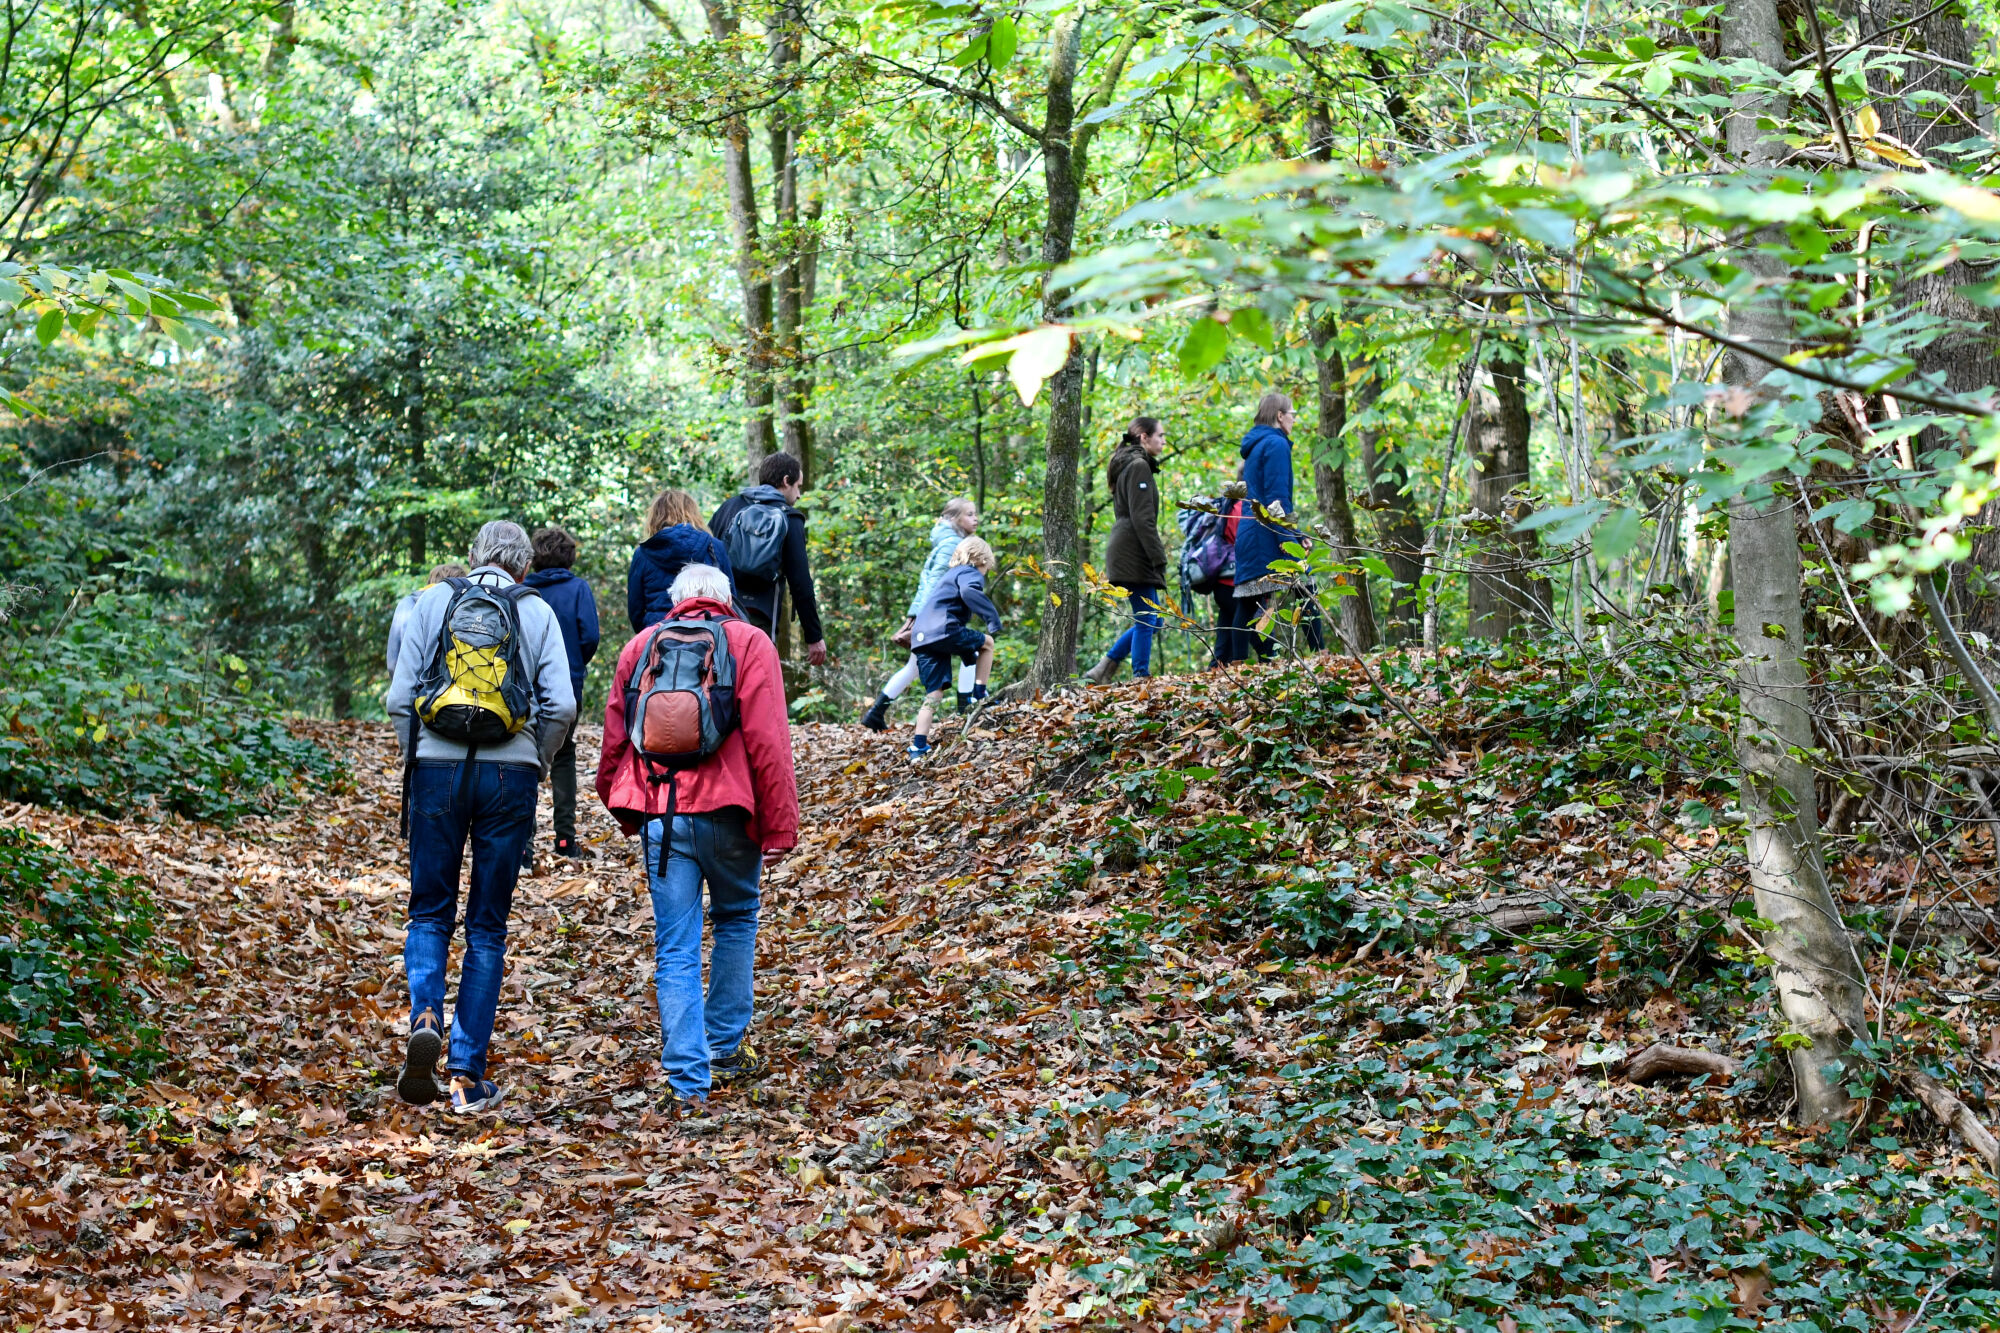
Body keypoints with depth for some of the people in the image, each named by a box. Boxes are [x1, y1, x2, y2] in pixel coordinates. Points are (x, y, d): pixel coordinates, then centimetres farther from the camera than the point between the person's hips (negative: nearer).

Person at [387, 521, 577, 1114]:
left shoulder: (433, 602, 7)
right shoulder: (537, 612, 6)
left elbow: (400, 697, 2)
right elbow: (560, 705, -3)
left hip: (437, 769, 0)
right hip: (510, 775, 0)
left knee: (430, 912, 14)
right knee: (488, 926, 7)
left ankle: (424, 1016, -13)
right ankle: (468, 1077, 6)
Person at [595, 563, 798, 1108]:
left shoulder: (639, 646, 12)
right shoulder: (750, 644, 1)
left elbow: (613, 737, 14)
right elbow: (767, 741, -8)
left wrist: (624, 811, 25)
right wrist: (779, 827, -7)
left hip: (658, 815, 2)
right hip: (725, 810, -2)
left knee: (675, 950, 4)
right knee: (736, 919, 22)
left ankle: (688, 1079, -1)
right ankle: (726, 1047, 27)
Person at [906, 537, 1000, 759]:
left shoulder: (949, 575, 33)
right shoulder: (969, 573, 3)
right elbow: (969, 591, -21)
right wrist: (993, 617, -20)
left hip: (922, 638, 8)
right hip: (945, 630, -8)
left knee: (934, 693, 7)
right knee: (987, 642, 15)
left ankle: (918, 746, -2)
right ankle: (980, 696, 10)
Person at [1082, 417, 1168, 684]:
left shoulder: (1127, 466, 21)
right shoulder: (1139, 466, -10)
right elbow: (1142, 518, -18)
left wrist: (1156, 553, 22)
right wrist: (1159, 557, -19)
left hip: (1126, 553, 10)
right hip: (1134, 555, -10)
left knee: (1149, 620, 12)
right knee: (1147, 620, -8)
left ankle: (1102, 669, 11)